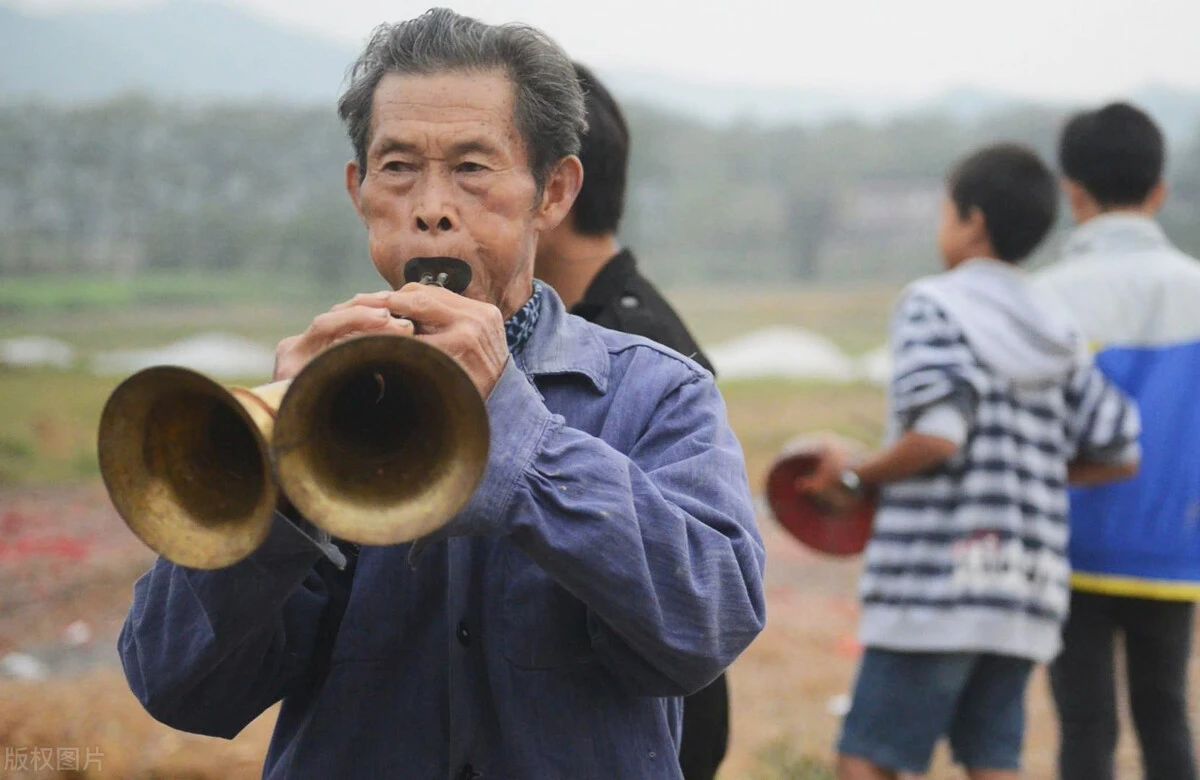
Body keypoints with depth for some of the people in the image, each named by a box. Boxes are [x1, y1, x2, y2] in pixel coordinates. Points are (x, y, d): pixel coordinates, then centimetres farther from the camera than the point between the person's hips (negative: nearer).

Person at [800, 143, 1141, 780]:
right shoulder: (1057, 336, 13)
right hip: (1029, 592, 7)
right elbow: (1119, 454, 12)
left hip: (937, 586, -7)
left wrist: (856, 478, -5)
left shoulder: (935, 306, -6)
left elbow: (937, 435, -19)